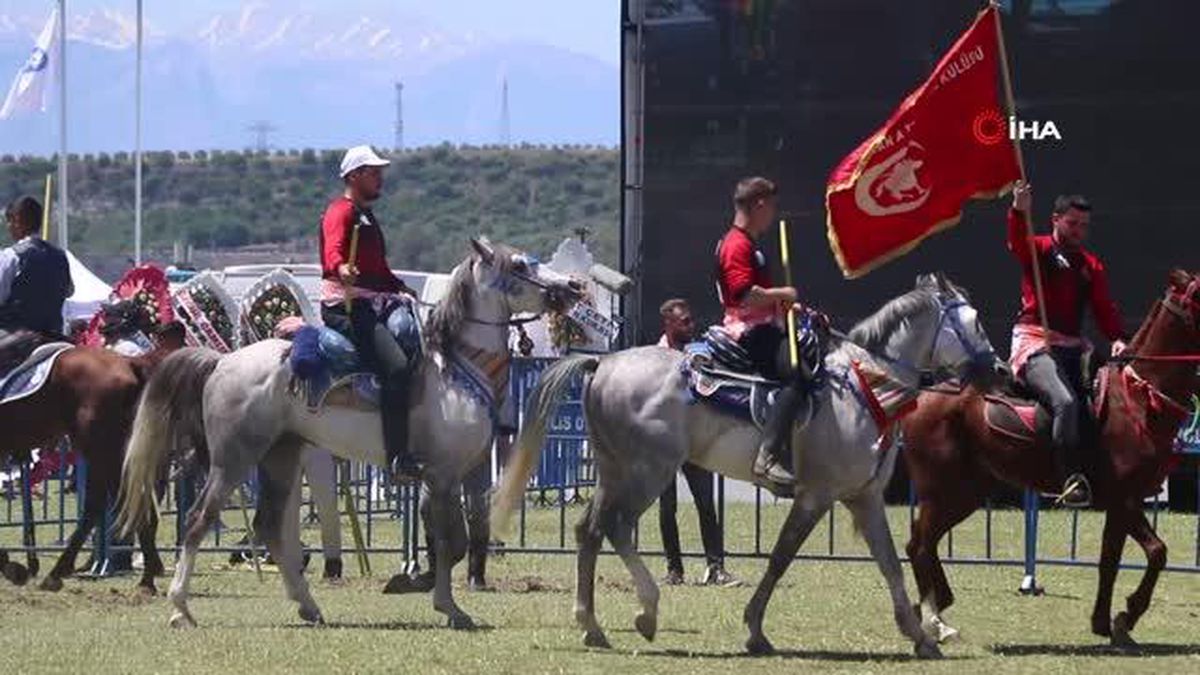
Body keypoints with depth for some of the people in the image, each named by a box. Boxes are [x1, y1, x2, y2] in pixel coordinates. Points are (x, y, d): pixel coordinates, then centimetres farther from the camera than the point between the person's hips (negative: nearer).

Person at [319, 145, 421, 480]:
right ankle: (398, 459, -31)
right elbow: (332, 254, -25)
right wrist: (342, 270, -46)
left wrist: (403, 291, 25)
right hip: (346, 305, -11)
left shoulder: (365, 215, 26)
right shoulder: (341, 212, -6)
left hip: (375, 304, 11)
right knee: (397, 366, -26)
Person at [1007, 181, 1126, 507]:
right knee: (1066, 401, -28)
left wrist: (1117, 339, -9)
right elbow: (1018, 243, -16)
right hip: (1034, 343, -7)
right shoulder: (1040, 250, 7)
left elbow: (1104, 307, 11)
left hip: (1072, 346, 7)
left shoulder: (1092, 266, 21)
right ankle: (1073, 477, -33)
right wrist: (1019, 212, -37)